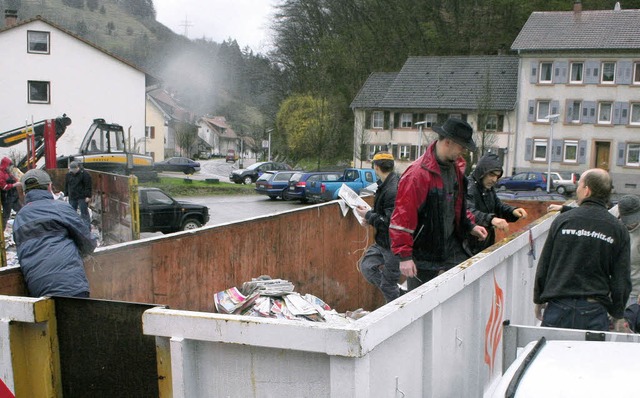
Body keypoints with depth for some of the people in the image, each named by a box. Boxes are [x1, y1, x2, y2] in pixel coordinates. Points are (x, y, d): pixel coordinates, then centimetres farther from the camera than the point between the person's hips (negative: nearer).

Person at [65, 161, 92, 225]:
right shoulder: (68, 174, 8)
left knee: (84, 213, -4)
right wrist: (66, 195, 14)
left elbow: (88, 186, -11)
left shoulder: (84, 174, -10)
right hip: (72, 197, 6)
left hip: (82, 198, -6)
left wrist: (88, 196, -15)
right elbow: (66, 186, 17)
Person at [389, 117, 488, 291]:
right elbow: (402, 217, -23)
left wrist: (470, 226, 11)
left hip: (452, 246, 7)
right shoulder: (418, 174, -23)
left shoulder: (456, 166, 5)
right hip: (423, 253, -7)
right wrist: (404, 256, -23)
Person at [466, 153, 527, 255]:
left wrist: (513, 211, 3)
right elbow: (469, 213, -35)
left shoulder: (488, 188, 13)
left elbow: (498, 205, 24)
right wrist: (491, 219, -50)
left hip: (487, 245, 9)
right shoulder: (468, 188, -18)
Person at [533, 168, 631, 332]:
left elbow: (543, 266, 2)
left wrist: (539, 300, 14)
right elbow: (622, 279, 2)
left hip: (559, 308, -1)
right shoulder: (618, 229, 0)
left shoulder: (563, 220, -3)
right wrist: (618, 315, 13)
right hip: (595, 311, 1)